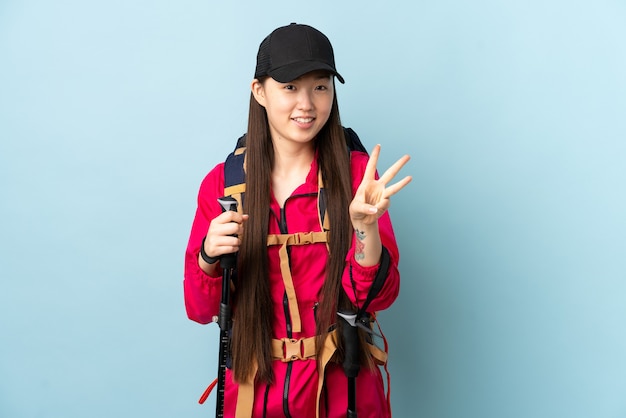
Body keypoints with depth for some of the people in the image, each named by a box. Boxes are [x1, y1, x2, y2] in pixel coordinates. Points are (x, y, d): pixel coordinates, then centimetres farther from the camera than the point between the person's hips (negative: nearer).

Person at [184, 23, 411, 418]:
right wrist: (208, 257, -24)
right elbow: (201, 310, -4)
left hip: (341, 386, -1)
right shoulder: (223, 182, -7)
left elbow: (377, 296, -14)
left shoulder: (355, 172, -9)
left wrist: (367, 225, -31)